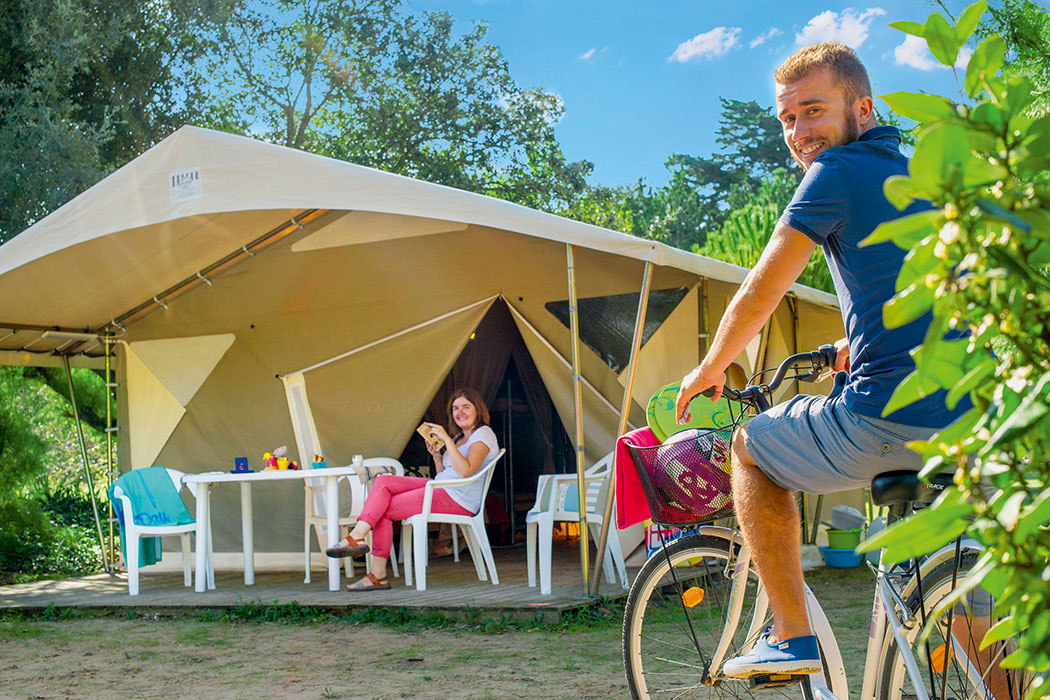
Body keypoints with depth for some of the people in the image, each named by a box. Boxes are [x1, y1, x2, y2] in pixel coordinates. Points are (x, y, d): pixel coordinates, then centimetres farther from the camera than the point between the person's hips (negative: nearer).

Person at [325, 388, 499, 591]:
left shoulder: (483, 434, -6)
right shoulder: (460, 437, 23)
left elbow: (465, 471, -22)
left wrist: (446, 440, -20)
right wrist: (437, 456, 8)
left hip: (457, 499, -9)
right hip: (440, 490, 9)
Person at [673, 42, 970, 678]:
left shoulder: (838, 172, -2)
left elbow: (762, 292, -1)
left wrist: (710, 369, 15)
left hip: (887, 422, -8)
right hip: (976, 423, 8)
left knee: (751, 447, 17)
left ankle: (793, 637, 10)